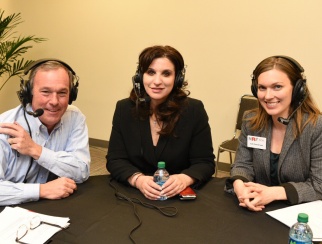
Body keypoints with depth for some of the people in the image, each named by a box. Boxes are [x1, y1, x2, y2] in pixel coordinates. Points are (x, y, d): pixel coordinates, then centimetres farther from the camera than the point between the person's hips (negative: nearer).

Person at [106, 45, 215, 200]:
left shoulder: (194, 110, -5)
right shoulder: (124, 109, 0)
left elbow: (205, 162, -4)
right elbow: (115, 160, -1)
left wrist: (184, 179, -25)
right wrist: (138, 180, -21)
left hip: (180, 196, -1)